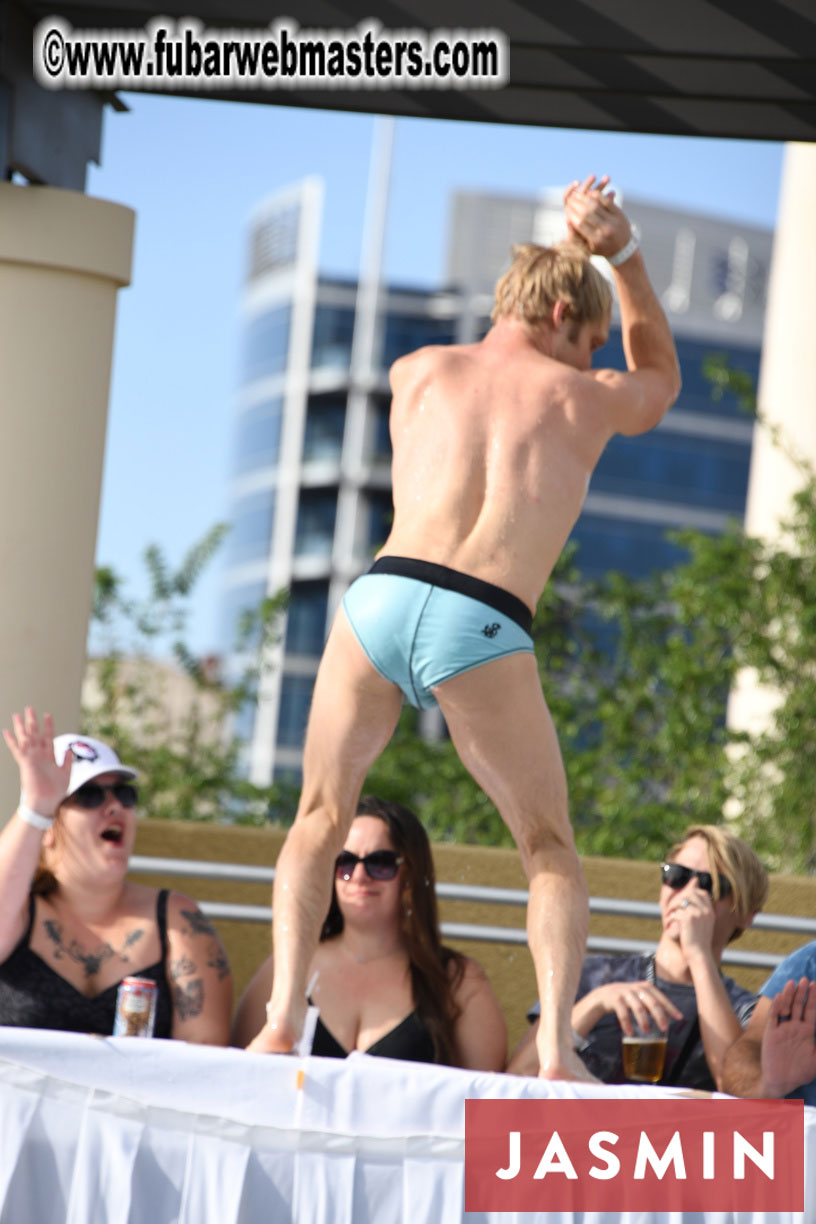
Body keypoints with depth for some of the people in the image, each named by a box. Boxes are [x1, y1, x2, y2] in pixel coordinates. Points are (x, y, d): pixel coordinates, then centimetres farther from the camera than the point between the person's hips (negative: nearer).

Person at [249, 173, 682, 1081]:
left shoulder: (416, 371, 21)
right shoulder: (590, 397, 17)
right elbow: (662, 378, 42)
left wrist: (566, 251, 48)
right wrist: (622, 253, 41)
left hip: (383, 593, 2)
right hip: (482, 630, -1)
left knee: (321, 817, 17)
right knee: (549, 849, 14)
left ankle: (283, 1020, -1)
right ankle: (555, 1046, -5)